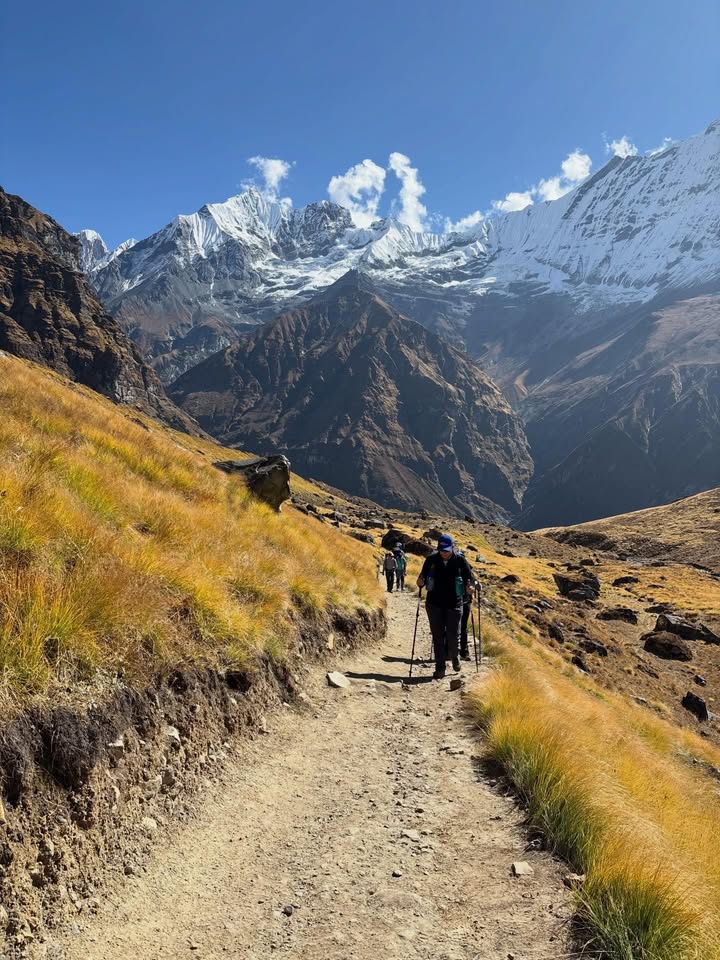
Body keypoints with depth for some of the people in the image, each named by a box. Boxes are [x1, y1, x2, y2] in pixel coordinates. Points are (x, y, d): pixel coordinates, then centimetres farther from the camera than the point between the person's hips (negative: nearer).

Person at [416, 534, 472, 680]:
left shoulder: (460, 561, -5)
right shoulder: (431, 560, -3)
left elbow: (469, 578, 3)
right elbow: (423, 576, 7)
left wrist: (468, 587, -17)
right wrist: (421, 582, -15)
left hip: (454, 604, -1)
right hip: (434, 604, 1)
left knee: (453, 635, 1)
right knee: (438, 636, 5)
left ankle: (453, 656, 34)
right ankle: (440, 668, 15)